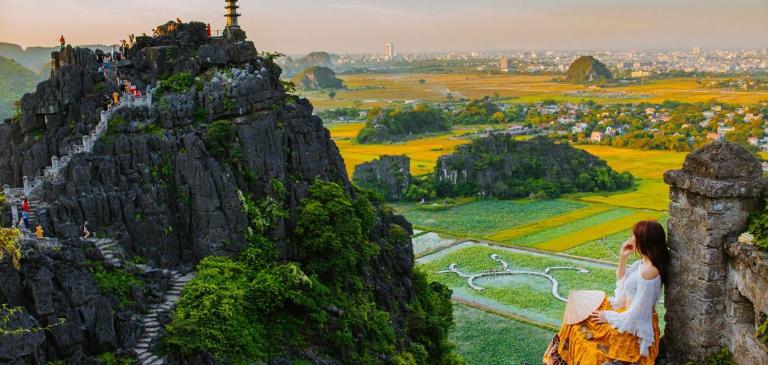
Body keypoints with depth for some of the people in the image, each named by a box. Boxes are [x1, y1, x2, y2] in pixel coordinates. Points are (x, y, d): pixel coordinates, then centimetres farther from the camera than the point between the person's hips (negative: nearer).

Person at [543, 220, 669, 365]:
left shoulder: (648, 271, -30)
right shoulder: (644, 263, 0)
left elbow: (636, 314, -27)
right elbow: (622, 282, 17)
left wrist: (609, 316, -13)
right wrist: (623, 257, 4)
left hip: (634, 328, -9)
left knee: (581, 328, 1)